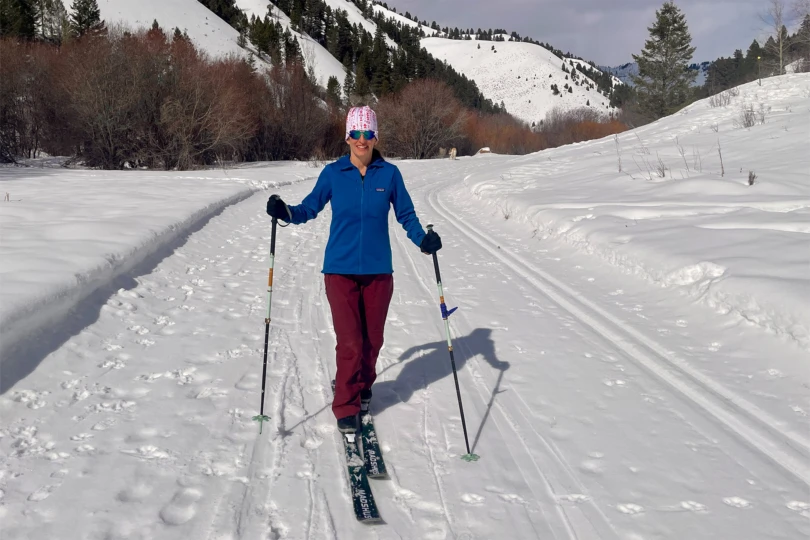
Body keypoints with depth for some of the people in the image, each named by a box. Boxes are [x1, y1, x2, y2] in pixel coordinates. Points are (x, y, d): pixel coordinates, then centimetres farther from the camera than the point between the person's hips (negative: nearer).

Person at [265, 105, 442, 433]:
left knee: (372, 339, 10)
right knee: (350, 343, -5)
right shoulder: (333, 173, -2)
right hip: (340, 270, -1)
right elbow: (309, 208, 3)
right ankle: (346, 407, 11)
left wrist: (423, 239, -12)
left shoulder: (389, 174, -1)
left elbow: (406, 215, 5)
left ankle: (362, 387, 37)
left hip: (378, 271, 1)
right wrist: (285, 212, -16)